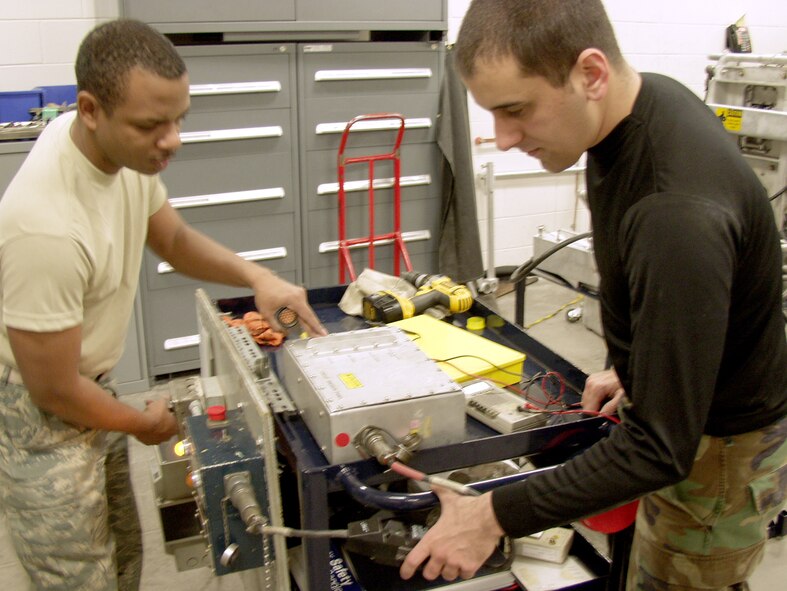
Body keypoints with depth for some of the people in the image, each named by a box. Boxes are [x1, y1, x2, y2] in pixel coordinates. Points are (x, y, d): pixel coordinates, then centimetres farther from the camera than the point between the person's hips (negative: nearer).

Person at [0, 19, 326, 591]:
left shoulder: (122, 144, -12)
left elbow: (174, 237, 7)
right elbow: (55, 392, -24)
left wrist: (256, 275, -10)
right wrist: (144, 423, -6)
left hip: (88, 388, 8)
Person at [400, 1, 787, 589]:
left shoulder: (679, 211, -38)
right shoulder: (645, 100, -8)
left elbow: (661, 447, -32)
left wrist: (497, 516, -27)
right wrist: (634, 370, 13)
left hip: (720, 454, -8)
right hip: (685, 402, 8)